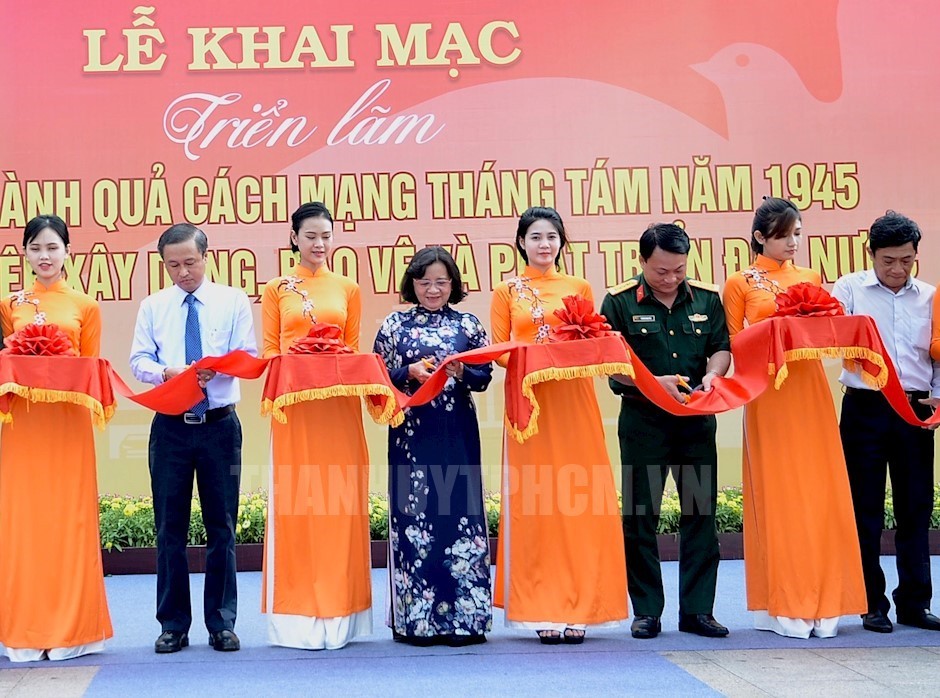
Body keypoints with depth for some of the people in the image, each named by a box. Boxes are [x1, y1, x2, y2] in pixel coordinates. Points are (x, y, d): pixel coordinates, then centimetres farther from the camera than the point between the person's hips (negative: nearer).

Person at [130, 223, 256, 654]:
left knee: (221, 526, 3)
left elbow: (249, 357, -3)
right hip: (170, 426, 1)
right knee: (170, 527, 4)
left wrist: (215, 369, -23)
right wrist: (169, 372, -19)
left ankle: (222, 623, 12)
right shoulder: (153, 306, 9)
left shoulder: (233, 301, 5)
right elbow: (139, 361, 3)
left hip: (220, 424, -1)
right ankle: (173, 625, 14)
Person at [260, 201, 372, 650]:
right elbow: (269, 350, 6)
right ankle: (300, 613, 5)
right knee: (295, 501, -1)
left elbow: (353, 349, 12)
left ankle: (338, 610, 8)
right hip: (294, 406, -1)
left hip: (339, 406, 1)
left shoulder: (348, 289, 11)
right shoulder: (277, 289, 8)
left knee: (339, 502, 1)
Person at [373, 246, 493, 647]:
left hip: (458, 435, 1)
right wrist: (410, 372, -13)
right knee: (413, 513, -1)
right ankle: (416, 618, 7)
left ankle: (463, 616, 7)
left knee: (460, 513, 0)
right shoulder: (394, 325, 7)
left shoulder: (468, 325, 9)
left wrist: (461, 372, -14)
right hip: (412, 434, -1)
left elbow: (485, 376, 6)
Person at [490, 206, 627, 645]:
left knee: (578, 502, -2)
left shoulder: (580, 288, 12)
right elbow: (498, 350, 5)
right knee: (532, 504, -3)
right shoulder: (507, 292, 9)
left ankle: (576, 608, 5)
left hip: (574, 404, 1)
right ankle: (541, 610, 3)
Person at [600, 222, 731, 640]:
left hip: (696, 420, 3)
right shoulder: (620, 302, -4)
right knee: (640, 517, 2)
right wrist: (656, 382, -19)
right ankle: (646, 612, 12)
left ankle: (697, 609, 13)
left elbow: (722, 348, 9)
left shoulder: (707, 298, 6)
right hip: (642, 420, -2)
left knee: (701, 514, 5)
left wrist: (712, 374, -12)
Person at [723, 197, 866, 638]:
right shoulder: (740, 283, 4)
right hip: (767, 394, -3)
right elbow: (731, 343, 1)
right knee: (775, 495, -2)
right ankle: (783, 606, 4)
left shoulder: (812, 279, 14)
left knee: (818, 494, 0)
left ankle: (821, 603, 7)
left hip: (810, 390, 3)